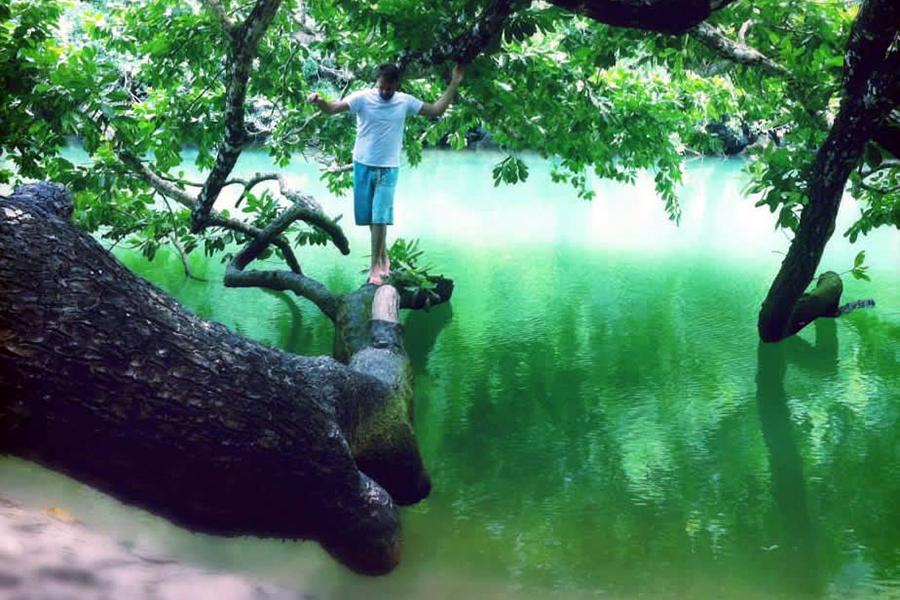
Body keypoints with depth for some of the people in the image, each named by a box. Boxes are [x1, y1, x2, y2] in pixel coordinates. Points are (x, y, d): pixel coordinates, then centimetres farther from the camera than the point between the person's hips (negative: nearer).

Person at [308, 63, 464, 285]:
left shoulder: (405, 101, -2)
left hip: (388, 169, 0)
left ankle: (375, 266, -1)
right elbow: (332, 108, -19)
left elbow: (436, 110, 5)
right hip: (363, 166, 0)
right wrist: (318, 101, -42)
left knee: (380, 218, -8)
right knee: (371, 218, 9)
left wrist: (454, 84, -2)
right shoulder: (362, 98, -9)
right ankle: (383, 257, 28)